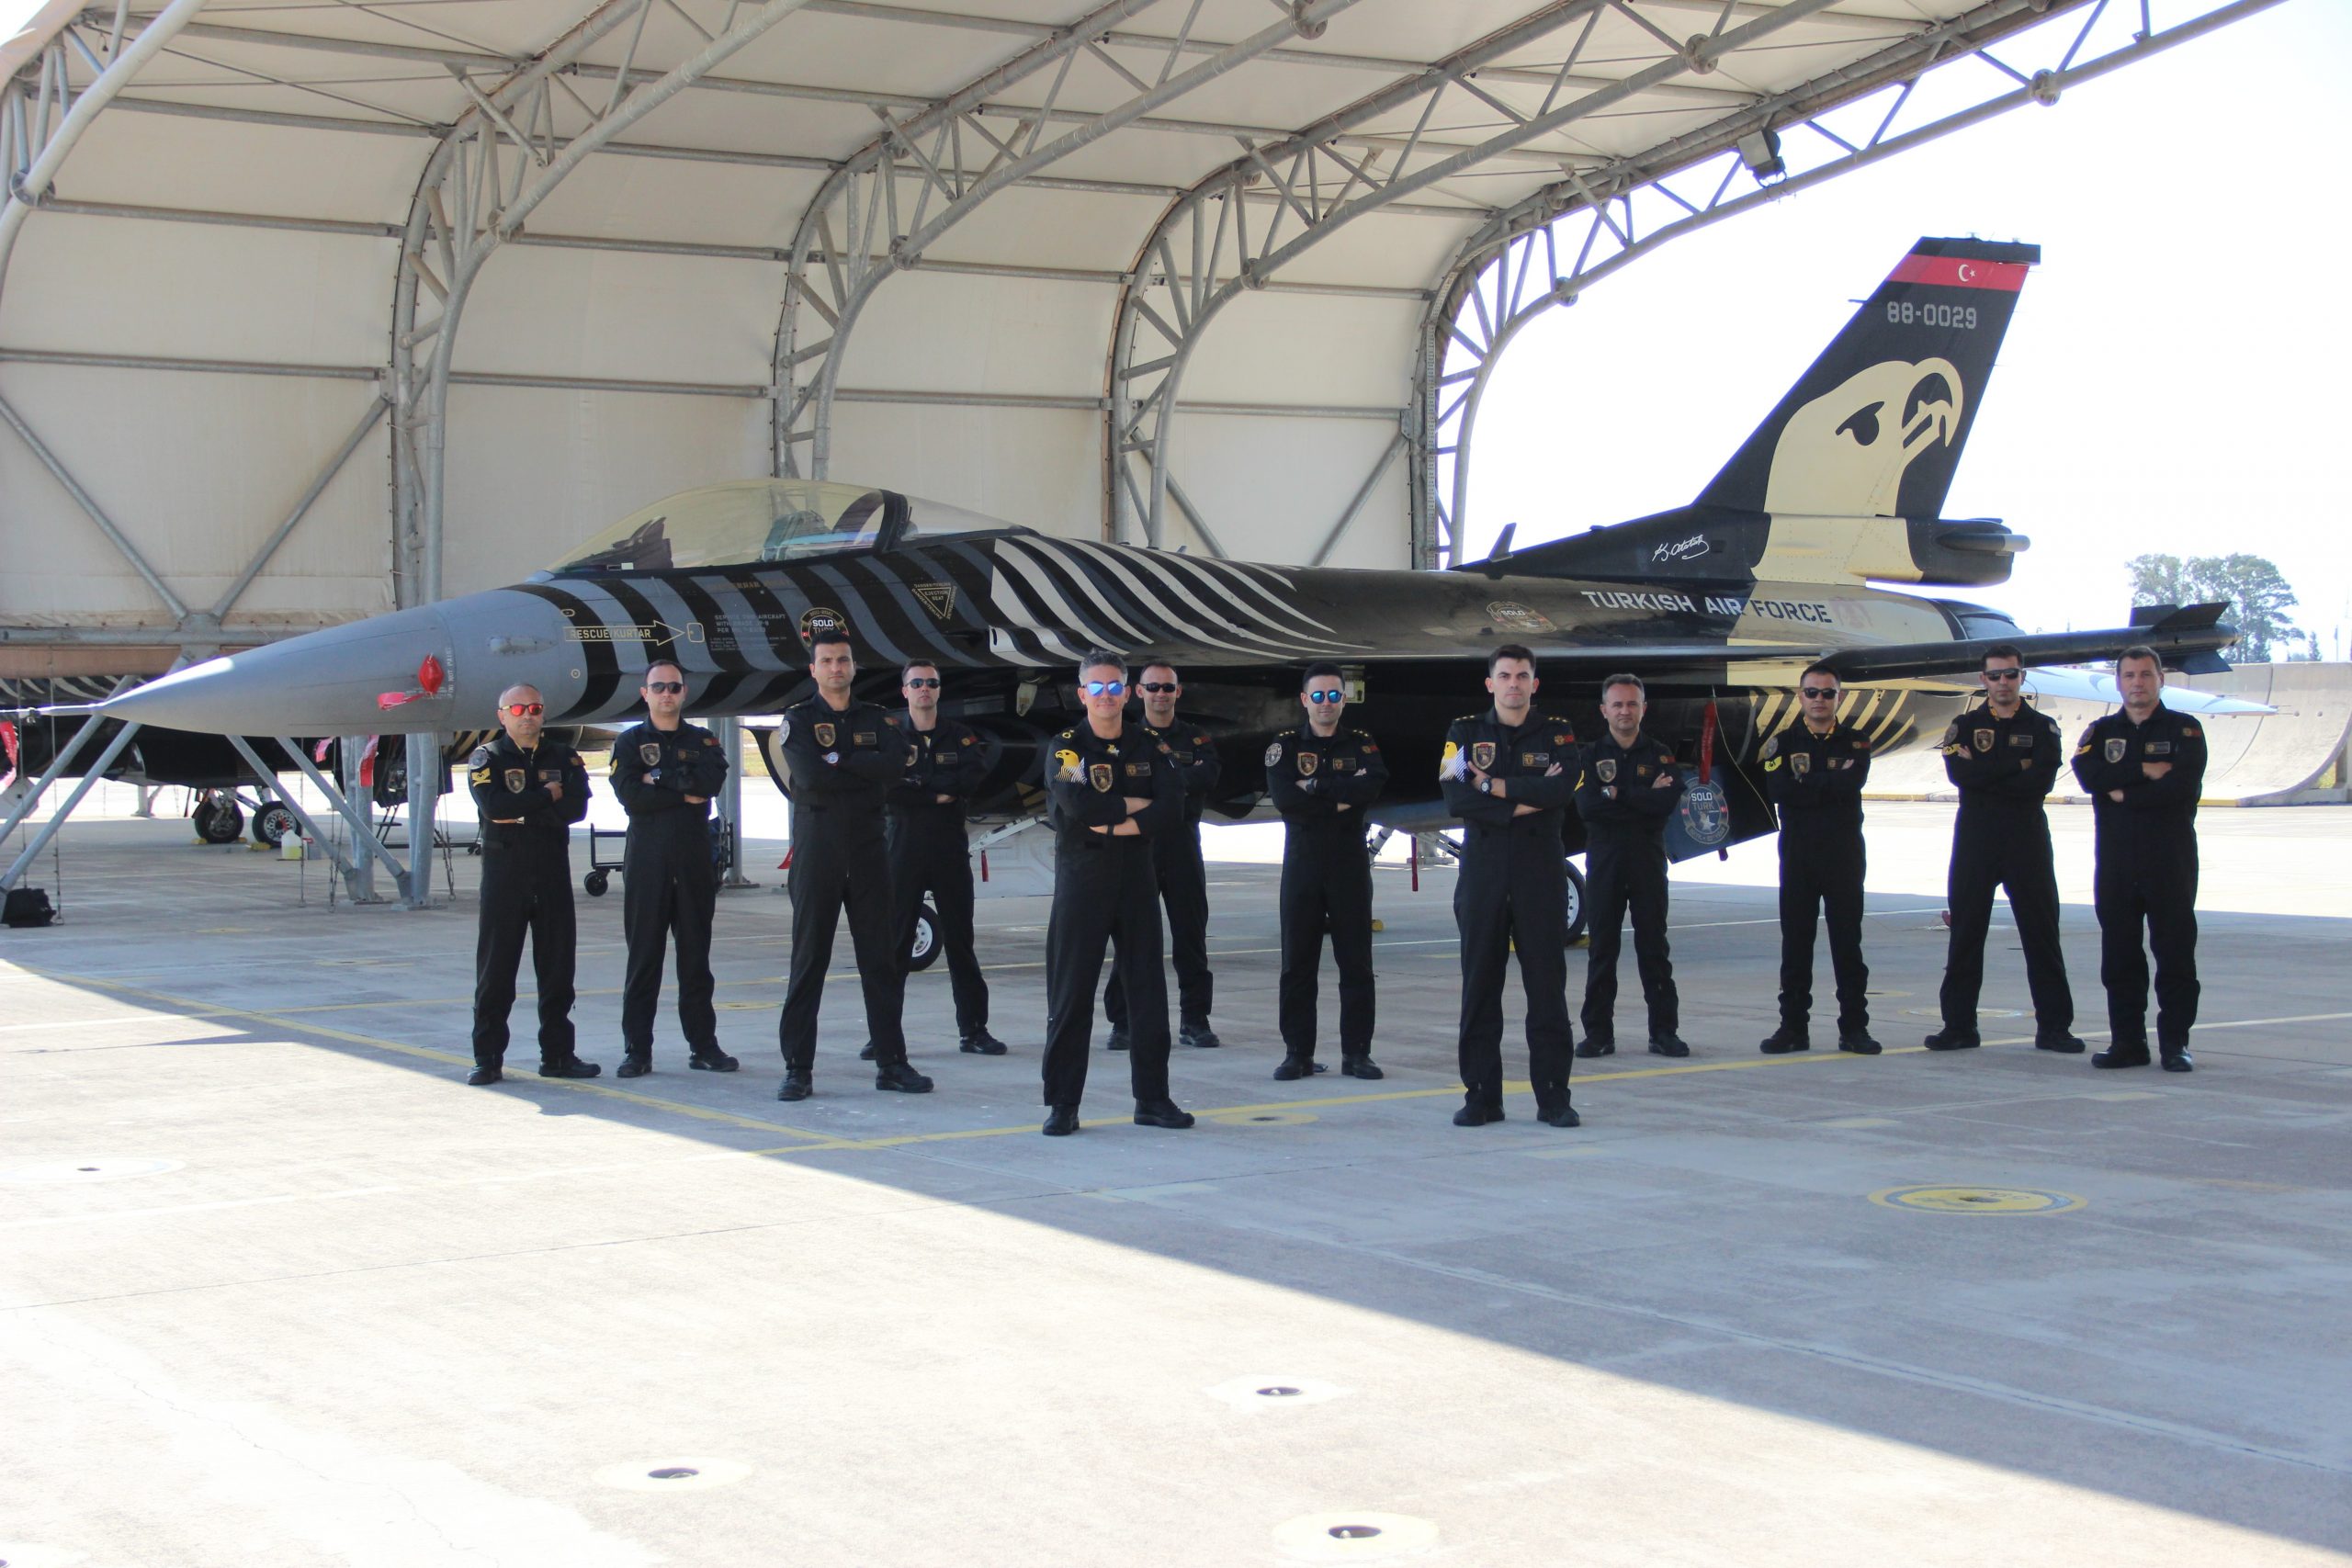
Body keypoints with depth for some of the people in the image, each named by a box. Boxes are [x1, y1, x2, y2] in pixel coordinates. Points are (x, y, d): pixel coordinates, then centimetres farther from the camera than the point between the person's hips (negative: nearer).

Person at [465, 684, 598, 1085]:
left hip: (553, 871, 3)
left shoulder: (564, 758, 12)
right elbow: (493, 805, -15)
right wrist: (546, 796, -9)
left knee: (557, 964, 4)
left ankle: (557, 1053, 12)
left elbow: (576, 807, -5)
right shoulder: (487, 758, 4)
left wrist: (522, 813, -11)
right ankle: (487, 1056, 4)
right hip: (504, 873, -3)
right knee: (496, 965, -2)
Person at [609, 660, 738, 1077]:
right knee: (643, 957, -2)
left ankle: (703, 1044, 10)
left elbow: (713, 780, -8)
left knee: (696, 956, 5)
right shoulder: (629, 742, 7)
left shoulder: (702, 741, 13)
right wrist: (684, 794, -10)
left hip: (695, 860, 2)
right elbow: (629, 795, -10)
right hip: (646, 862, -2)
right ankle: (637, 1050, 1)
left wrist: (661, 777, -9)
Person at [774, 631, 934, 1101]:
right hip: (817, 853, -3)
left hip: (868, 851, 3)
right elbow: (811, 775, -15)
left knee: (883, 957, 4)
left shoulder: (876, 720, 11)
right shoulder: (798, 720, 3)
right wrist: (867, 771, -10)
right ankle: (798, 1067, 3)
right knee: (808, 960, -1)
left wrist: (839, 759, -12)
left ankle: (891, 1061, 10)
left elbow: (894, 767, -9)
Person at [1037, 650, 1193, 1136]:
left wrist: (1113, 825, -14)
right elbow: (1077, 804, -19)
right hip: (1081, 882, -3)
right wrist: (1135, 806, -9)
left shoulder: (1150, 748, 8)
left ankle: (1152, 1099, 13)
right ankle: (1062, 1104, 4)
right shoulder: (1064, 747, -1)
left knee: (1148, 991, 5)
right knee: (1070, 994, -2)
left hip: (1137, 881, 3)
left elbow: (1172, 812, -5)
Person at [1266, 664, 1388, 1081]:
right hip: (1302, 863, 0)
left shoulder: (1362, 745, 8)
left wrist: (1315, 786, -15)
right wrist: (1340, 799, -12)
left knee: (1356, 963, 1)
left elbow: (1374, 785, -14)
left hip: (1351, 864, 1)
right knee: (1297, 963, 1)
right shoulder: (1285, 746, 5)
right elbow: (1283, 798, -12)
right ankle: (1297, 1053, 7)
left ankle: (1356, 1052, 7)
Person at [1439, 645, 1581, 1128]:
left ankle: (1553, 1097, 4)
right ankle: (1481, 1096, 8)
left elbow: (1559, 790, -13)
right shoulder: (1464, 732, 9)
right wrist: (1522, 802, -11)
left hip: (1541, 872, -1)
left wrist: (1491, 786, -11)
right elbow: (1455, 798, -7)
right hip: (1482, 871, 1)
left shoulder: (1557, 734, 7)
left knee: (1547, 985, -1)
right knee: (1479, 986, 2)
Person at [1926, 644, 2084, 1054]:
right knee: (1965, 933, 2)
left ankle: (2054, 1026, 7)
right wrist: (2017, 765, -11)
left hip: (2027, 840, -1)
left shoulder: (2043, 728, 6)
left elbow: (2041, 781, -12)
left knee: (2042, 934, 1)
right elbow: (1959, 773, -11)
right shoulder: (1964, 726, 9)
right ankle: (1959, 1025, 9)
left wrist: (1986, 774, -12)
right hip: (1975, 839, 1)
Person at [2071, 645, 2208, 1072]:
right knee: (2119, 953, 3)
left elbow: (2185, 785, -11)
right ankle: (2127, 1041, 9)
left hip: (2170, 859, -3)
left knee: (2175, 950, -2)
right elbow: (2087, 774, -6)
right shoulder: (2101, 732, 14)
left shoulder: (2185, 730, 5)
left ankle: (2175, 1043, 2)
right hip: (2116, 860, 3)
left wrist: (2125, 795, -8)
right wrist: (2144, 771, -13)